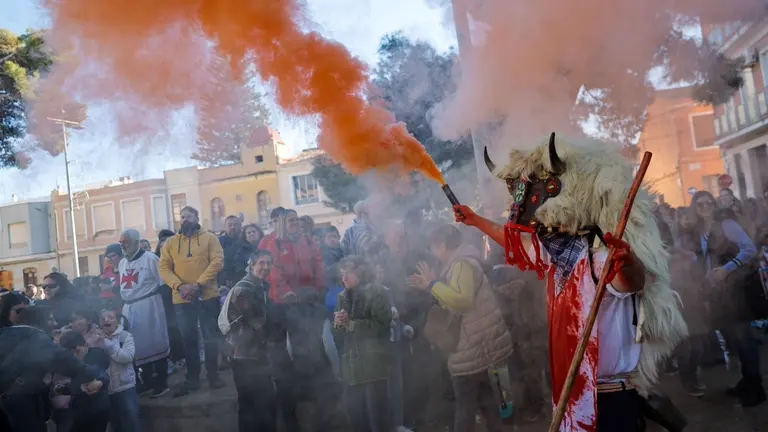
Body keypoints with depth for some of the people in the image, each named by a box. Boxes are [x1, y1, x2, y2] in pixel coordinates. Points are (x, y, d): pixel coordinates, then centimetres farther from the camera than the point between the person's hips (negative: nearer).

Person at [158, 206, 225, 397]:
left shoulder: (209, 238, 4)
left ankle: (213, 375, 18)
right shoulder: (170, 242, 10)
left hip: (207, 296, -2)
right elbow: (164, 268, 2)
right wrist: (180, 286, -15)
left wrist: (198, 284, -18)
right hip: (181, 299, 2)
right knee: (188, 339, 9)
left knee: (211, 337, 5)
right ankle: (192, 378, 19)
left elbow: (217, 261, -7)